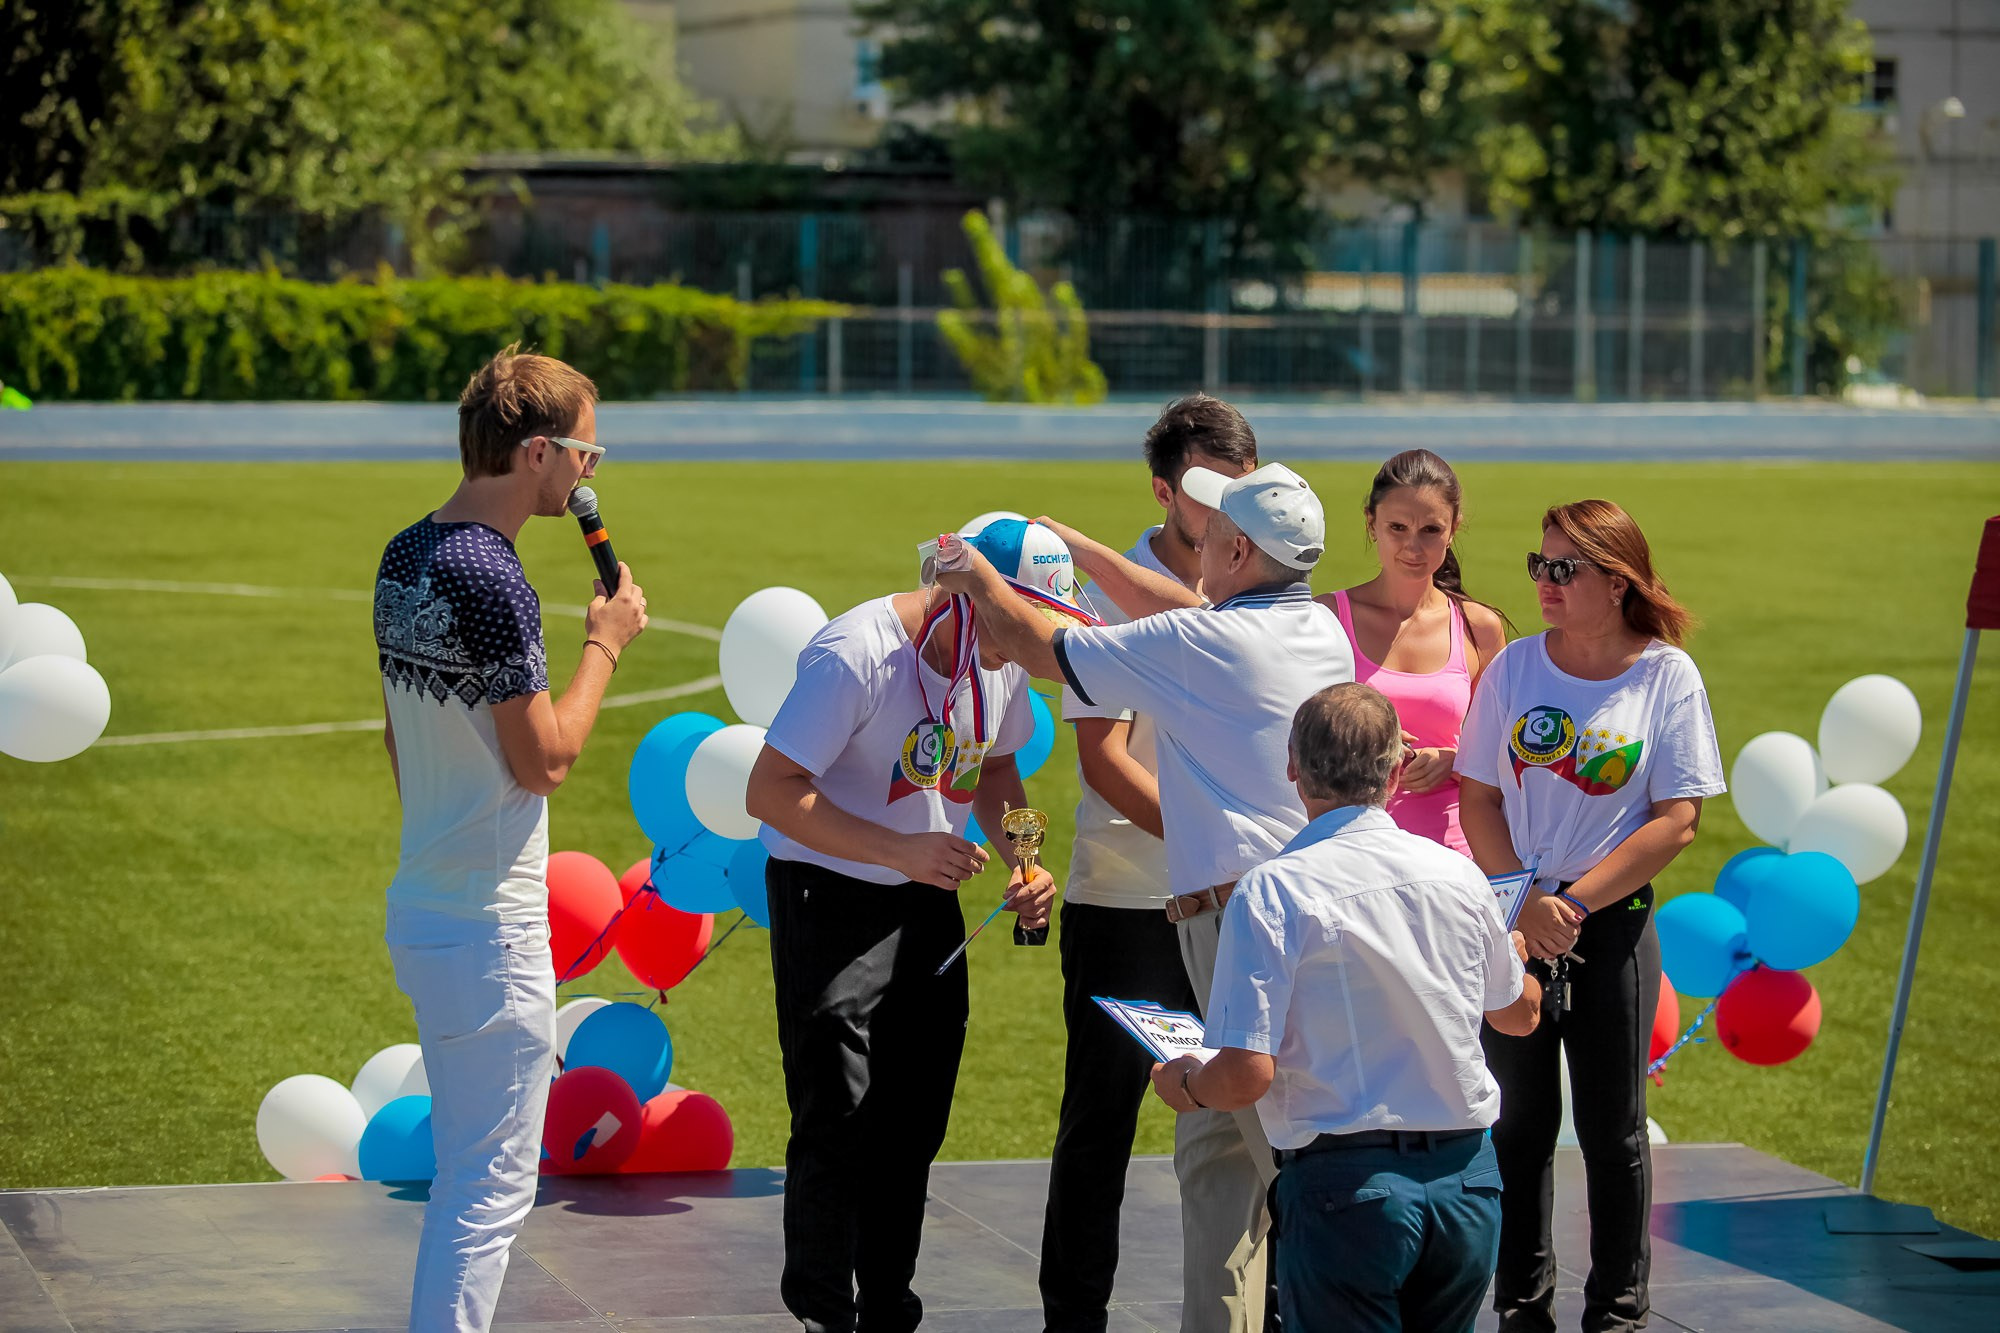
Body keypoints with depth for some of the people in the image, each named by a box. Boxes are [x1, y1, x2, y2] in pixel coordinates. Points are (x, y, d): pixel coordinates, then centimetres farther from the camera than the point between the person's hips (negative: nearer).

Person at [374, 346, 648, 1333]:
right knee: (492, 1187, -4)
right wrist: (606, 643, -4)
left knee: (463, 1171, 20)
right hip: (490, 930, -10)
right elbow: (544, 759, -16)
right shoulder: (488, 580, -21)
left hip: (421, 910, 10)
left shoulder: (404, 558, 9)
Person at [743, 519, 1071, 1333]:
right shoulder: (857, 654, -24)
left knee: (914, 1126, 10)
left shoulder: (1002, 661, -1)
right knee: (838, 1122, -7)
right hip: (830, 899, -7)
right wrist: (900, 851, -28)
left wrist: (1024, 864, -2)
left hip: (927, 899, 7)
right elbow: (770, 792, -24)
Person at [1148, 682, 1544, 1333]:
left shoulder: (1271, 893, -12)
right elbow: (1520, 1012, 22)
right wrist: (1514, 952, 45)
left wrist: (1184, 1085, 6)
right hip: (1467, 1176, 4)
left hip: (1349, 1186, -4)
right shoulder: (1458, 875, 4)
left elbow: (1246, 1076, -17)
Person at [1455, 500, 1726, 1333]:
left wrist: (1574, 904, -13)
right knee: (1519, 1122, 7)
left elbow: (1677, 821, -8)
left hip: (1614, 923, -2)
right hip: (1512, 921, 2)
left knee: (1612, 1129, 4)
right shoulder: (1516, 666, 1)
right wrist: (1522, 902, -11)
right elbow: (1479, 797, 3)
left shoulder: (1666, 675, -5)